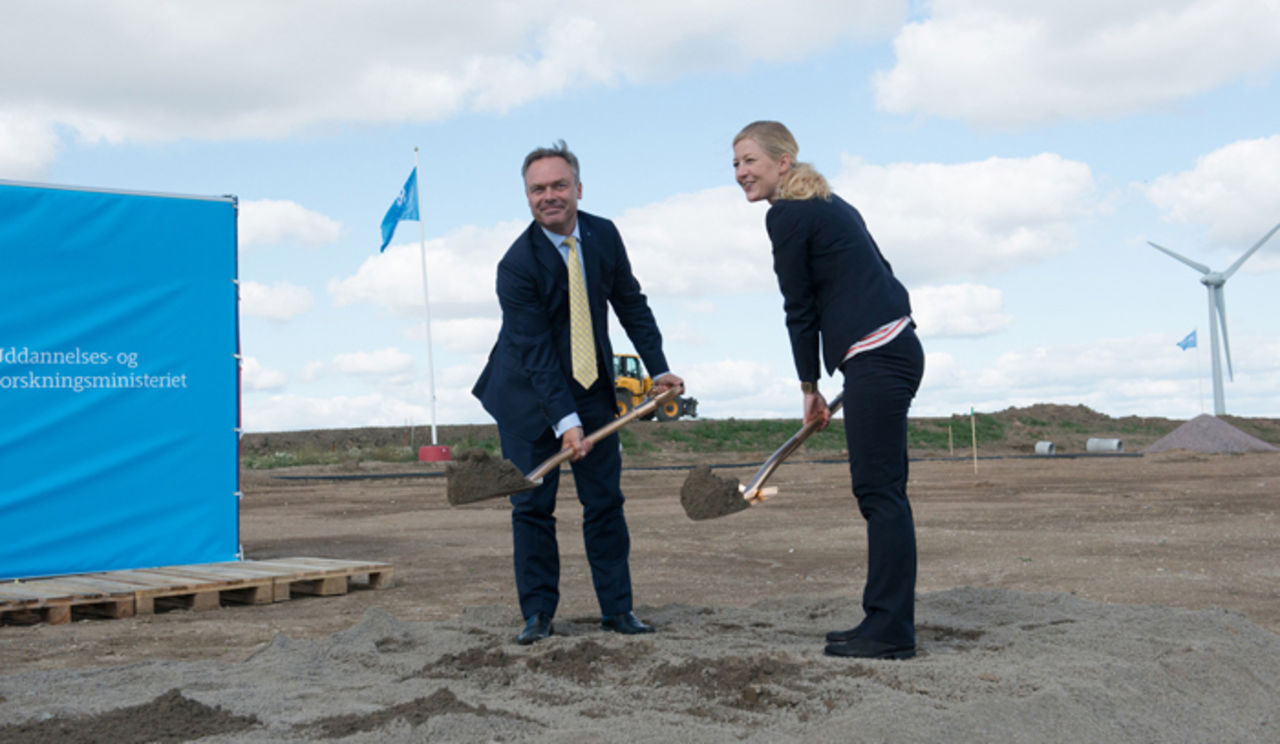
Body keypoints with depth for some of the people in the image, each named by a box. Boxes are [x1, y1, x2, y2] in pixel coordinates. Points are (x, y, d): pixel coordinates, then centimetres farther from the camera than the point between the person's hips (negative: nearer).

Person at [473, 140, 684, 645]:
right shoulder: (517, 264, -19)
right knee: (532, 504, -2)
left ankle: (617, 608, 12)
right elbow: (536, 352, -21)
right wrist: (565, 422, -27)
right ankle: (538, 613, 8)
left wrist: (658, 368, 4)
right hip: (529, 393, -4)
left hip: (591, 386, 4)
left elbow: (630, 303, 9)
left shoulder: (604, 235, -3)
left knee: (605, 499, 4)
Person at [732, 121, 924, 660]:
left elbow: (800, 308, -4)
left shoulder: (787, 215, -8)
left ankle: (889, 630, -5)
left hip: (875, 356, -10)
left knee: (880, 490, -8)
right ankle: (885, 623, 17)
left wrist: (809, 386, 5)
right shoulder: (829, 205, 21)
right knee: (881, 490, 11)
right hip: (892, 349, 10)